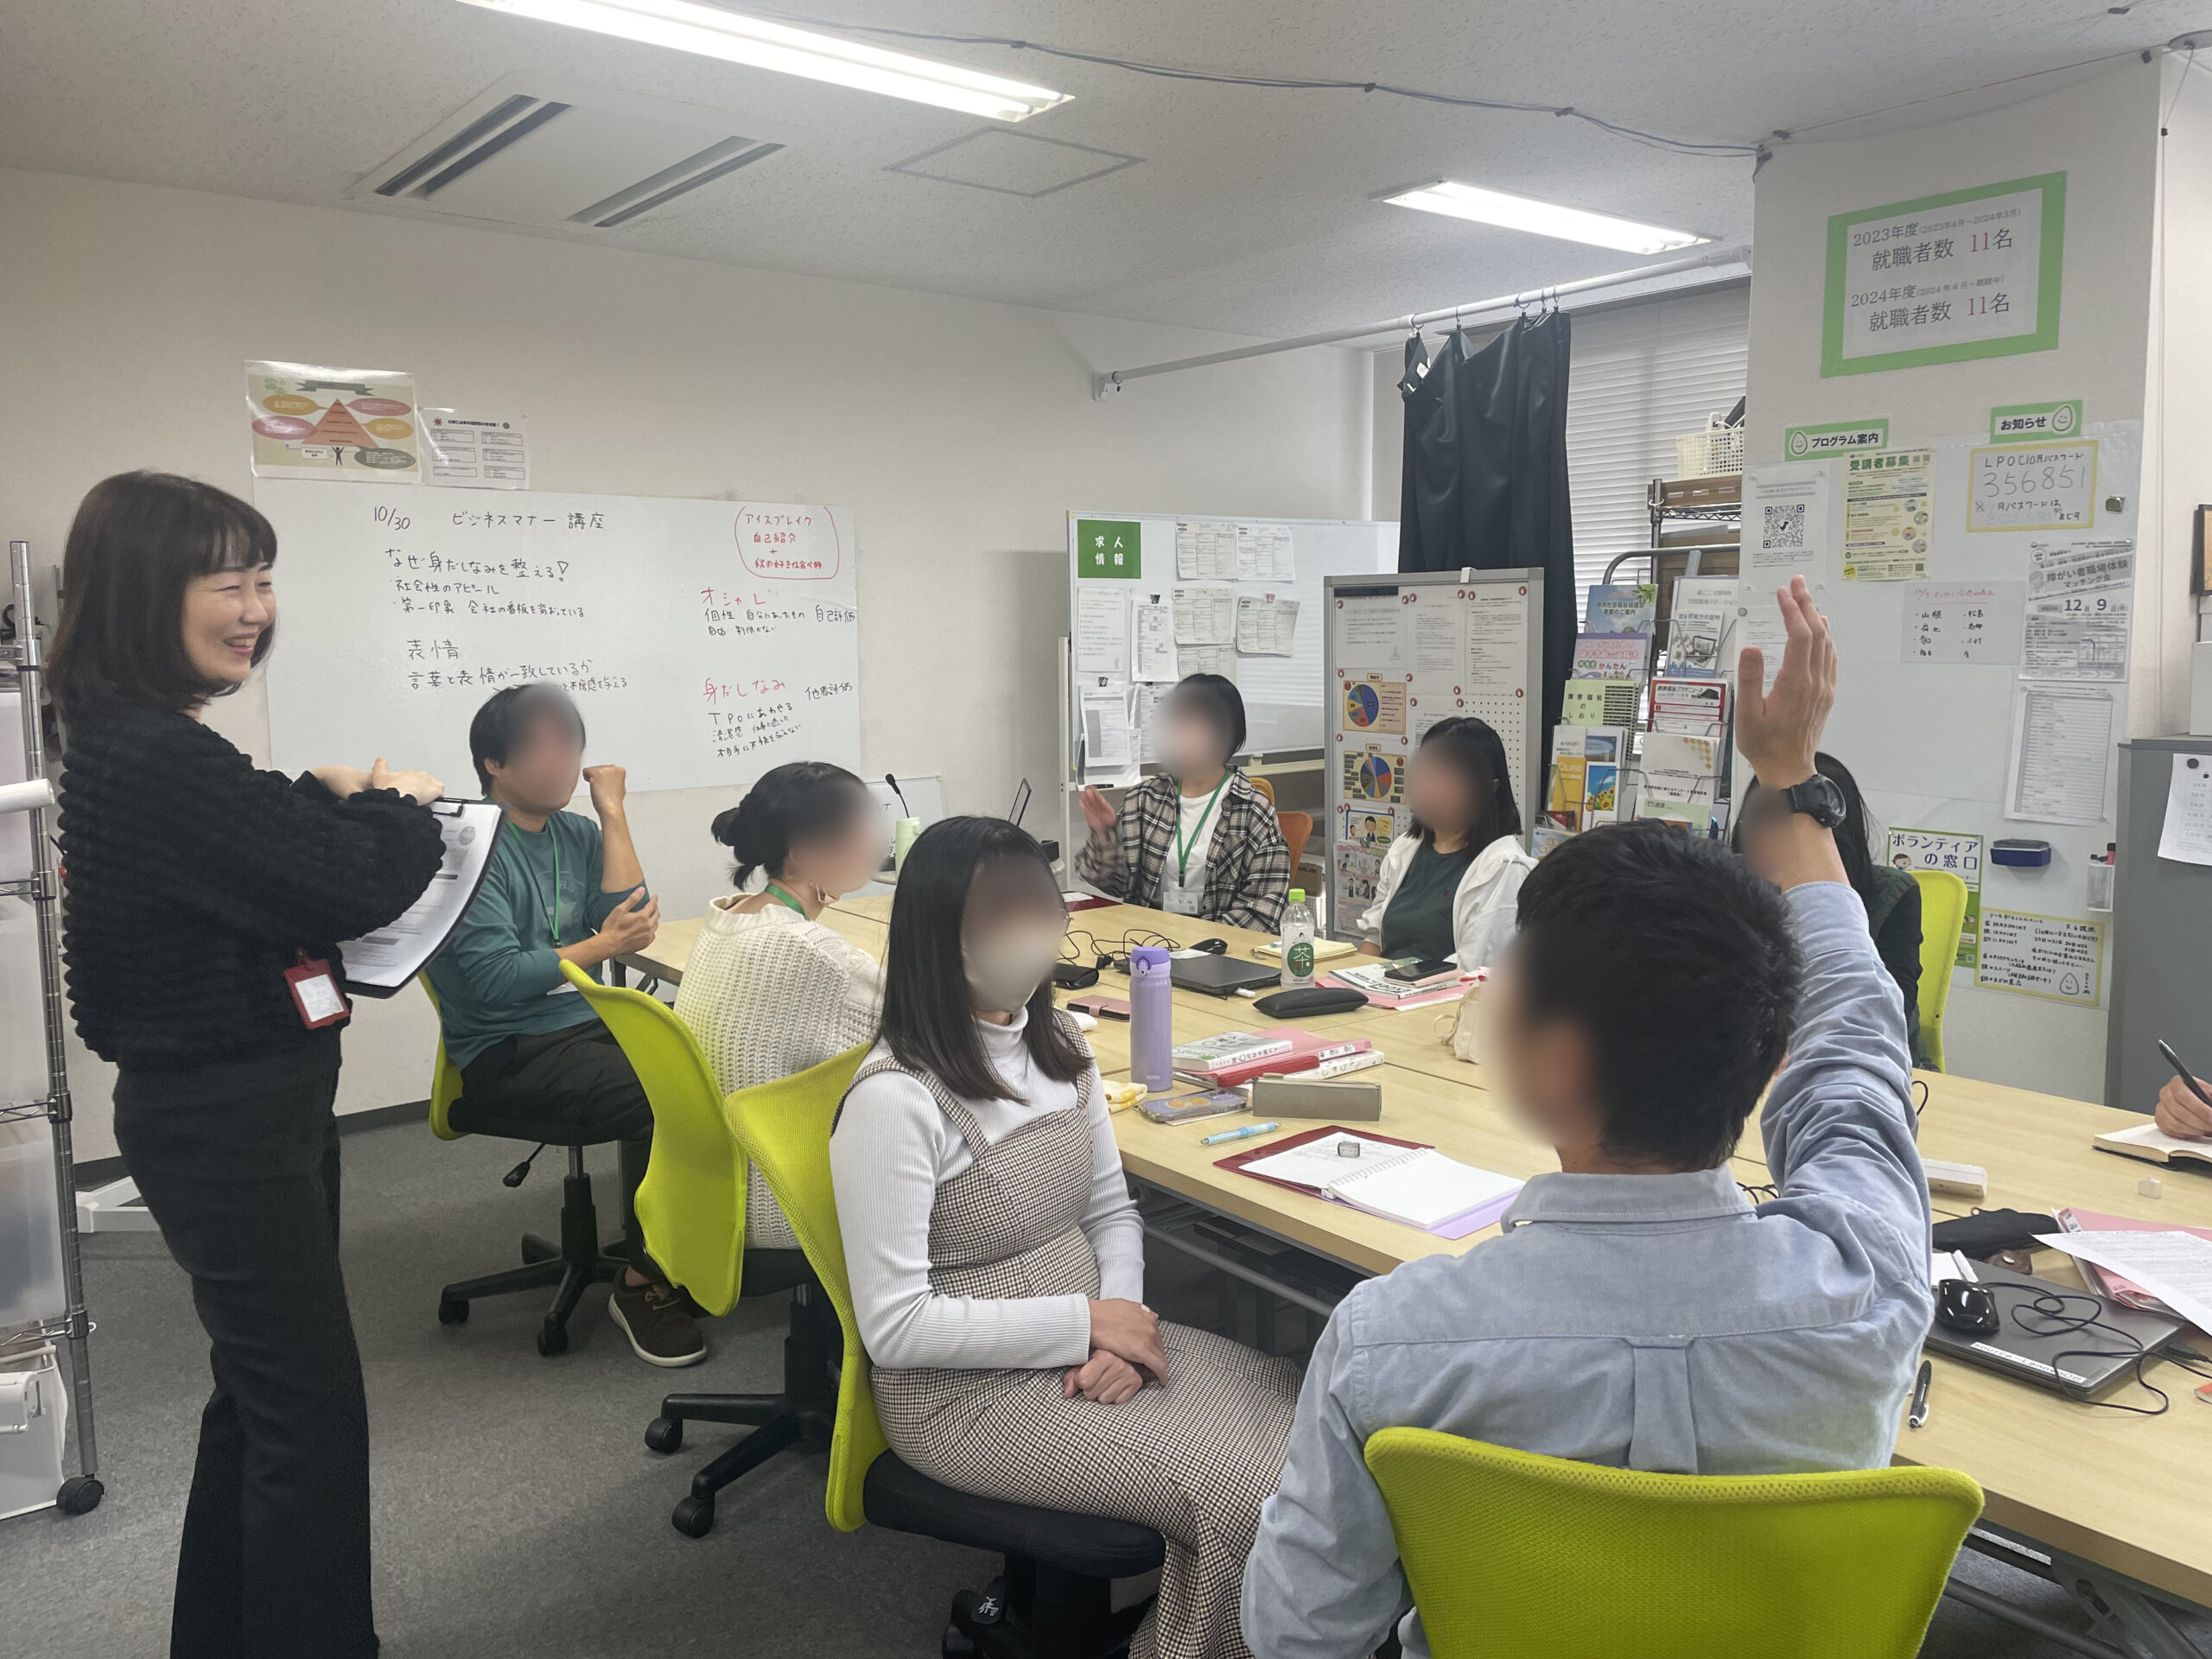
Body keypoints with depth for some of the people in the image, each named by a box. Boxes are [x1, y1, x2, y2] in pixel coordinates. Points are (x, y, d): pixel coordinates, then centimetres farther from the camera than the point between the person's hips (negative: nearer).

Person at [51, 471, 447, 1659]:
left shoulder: (137, 744, 9)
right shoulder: (155, 759, -23)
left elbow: (266, 864, 15)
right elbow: (354, 891, -23)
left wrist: (337, 799, 1)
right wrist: (406, 809, -5)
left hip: (233, 1108, 11)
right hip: (228, 1121, -11)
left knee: (259, 1392, 22)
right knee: (310, 1412, -1)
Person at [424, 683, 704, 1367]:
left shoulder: (574, 834, 10)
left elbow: (632, 919, -5)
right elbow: (495, 979, -18)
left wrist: (613, 812, -3)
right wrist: (602, 946, -19)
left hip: (588, 1025, 6)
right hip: (506, 1056, -6)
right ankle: (642, 1284, -8)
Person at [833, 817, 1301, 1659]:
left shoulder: (1058, 1047, 4)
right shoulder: (896, 1099, -21)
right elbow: (895, 1328, -20)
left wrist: (1123, 1318, -9)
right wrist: (1085, 1323, -18)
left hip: (1086, 1334, 7)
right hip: (969, 1390, -7)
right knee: (1240, 1492, -19)